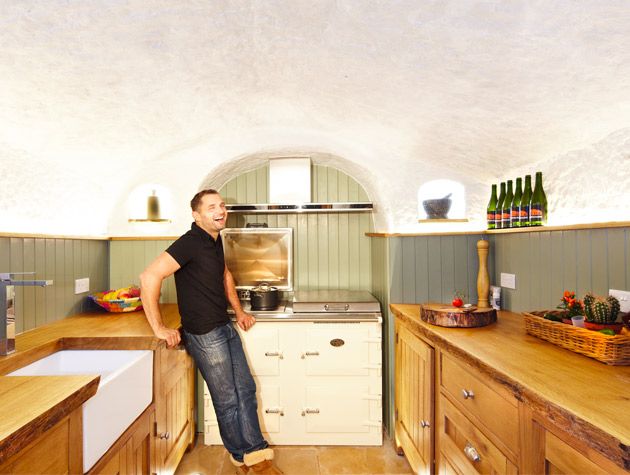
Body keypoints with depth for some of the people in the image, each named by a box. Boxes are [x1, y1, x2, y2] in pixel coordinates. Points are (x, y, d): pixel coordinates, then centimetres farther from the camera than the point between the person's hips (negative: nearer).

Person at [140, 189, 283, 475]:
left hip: (226, 327, 8)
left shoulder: (215, 240, 9)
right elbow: (149, 277, -25)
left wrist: (239, 312, 18)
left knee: (246, 389, 14)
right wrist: (158, 328, -22)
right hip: (204, 334, -8)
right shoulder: (190, 242, -18)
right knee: (227, 400, 8)